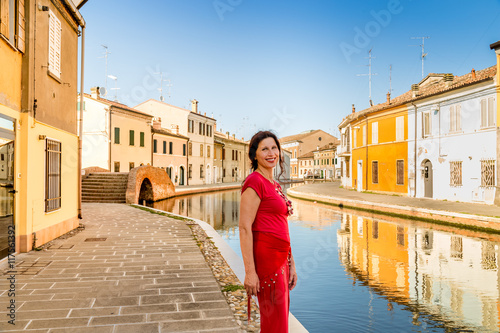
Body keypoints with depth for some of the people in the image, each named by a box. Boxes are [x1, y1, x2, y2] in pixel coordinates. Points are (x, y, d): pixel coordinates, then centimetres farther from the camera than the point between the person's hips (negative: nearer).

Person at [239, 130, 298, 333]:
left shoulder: (275, 185, 16)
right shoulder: (254, 182, -12)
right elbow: (244, 228, -17)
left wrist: (291, 264, 19)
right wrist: (250, 271, -20)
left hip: (280, 259, 9)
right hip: (266, 258, -9)